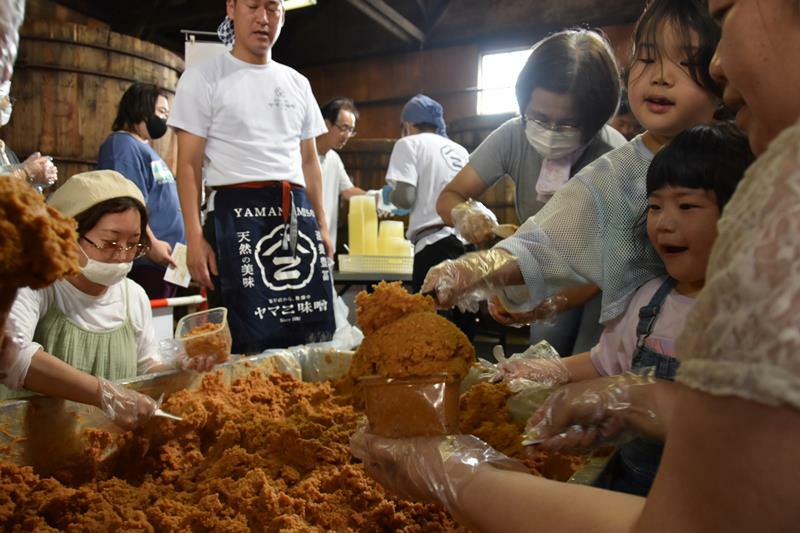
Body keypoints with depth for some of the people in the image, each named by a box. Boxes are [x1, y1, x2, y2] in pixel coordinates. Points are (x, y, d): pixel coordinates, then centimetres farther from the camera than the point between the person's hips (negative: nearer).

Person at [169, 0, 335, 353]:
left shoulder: (297, 83, 18)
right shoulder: (203, 79, 4)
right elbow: (189, 164, -2)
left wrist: (321, 224, 12)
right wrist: (194, 237, -12)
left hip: (298, 215, 5)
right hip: (239, 213, -4)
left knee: (314, 339, 4)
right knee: (249, 345, -6)